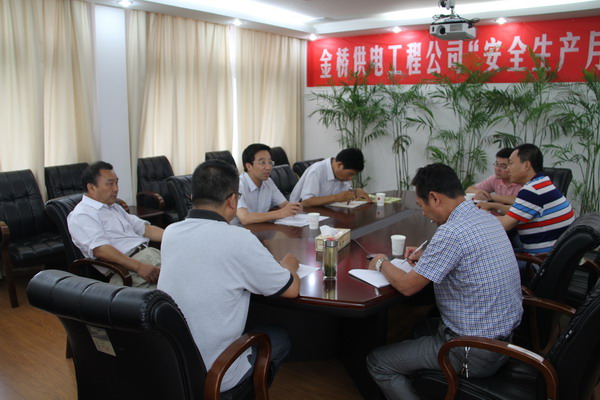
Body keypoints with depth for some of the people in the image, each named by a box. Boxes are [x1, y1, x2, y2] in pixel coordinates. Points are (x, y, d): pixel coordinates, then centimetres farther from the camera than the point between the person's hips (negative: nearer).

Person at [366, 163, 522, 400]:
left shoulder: (451, 232, -26)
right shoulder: (486, 218, 1)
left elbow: (407, 286, -19)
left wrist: (382, 262, -1)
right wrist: (427, 257, 13)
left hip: (476, 353, -9)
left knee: (377, 363, 2)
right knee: (422, 327, 32)